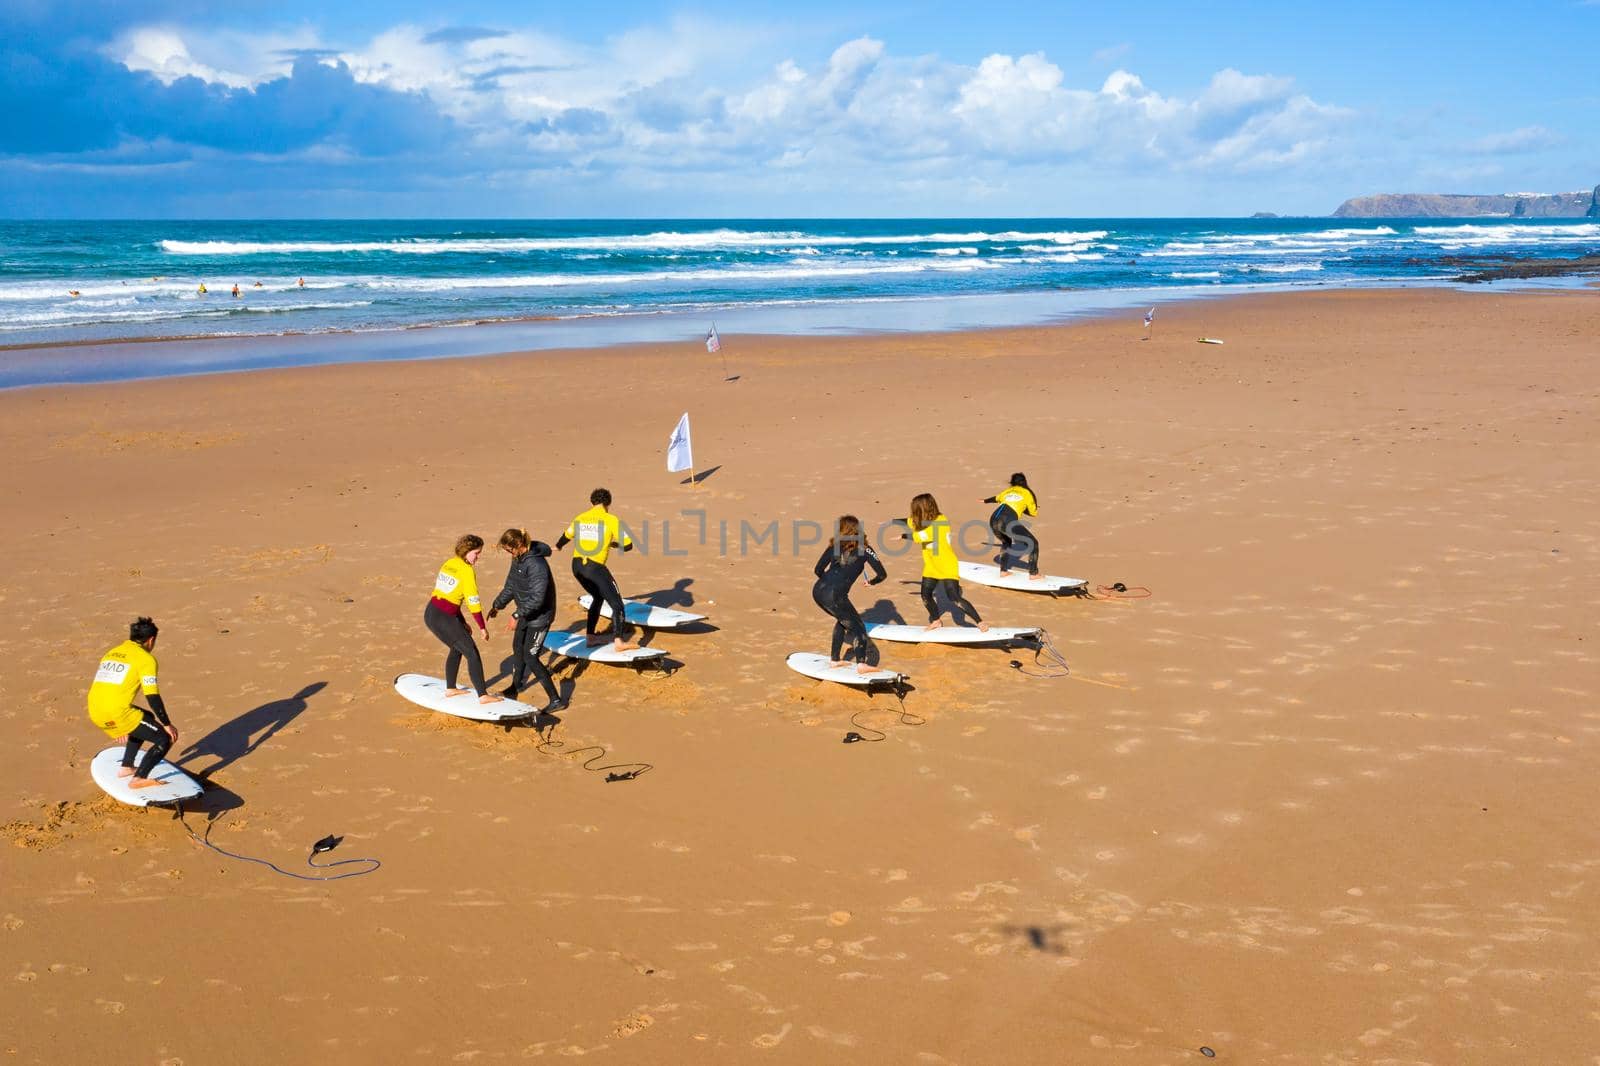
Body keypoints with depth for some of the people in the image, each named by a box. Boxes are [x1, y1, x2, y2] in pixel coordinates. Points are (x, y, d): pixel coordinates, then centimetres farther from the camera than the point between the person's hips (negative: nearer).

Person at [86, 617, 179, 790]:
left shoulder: (111, 653, 22)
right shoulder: (146, 659, -3)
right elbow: (153, 697, -9)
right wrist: (167, 724, 0)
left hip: (95, 713, 8)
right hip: (117, 713, -8)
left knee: (147, 719, 31)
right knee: (165, 739, 2)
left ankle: (126, 767, 31)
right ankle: (139, 779, -9)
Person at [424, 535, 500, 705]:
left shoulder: (449, 563, 13)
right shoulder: (467, 570, -12)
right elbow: (473, 601, -12)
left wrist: (462, 623, 21)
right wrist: (482, 627, -2)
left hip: (430, 614, 8)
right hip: (444, 619, -8)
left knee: (457, 648, 27)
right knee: (472, 653, 1)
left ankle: (450, 688, 35)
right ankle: (483, 695, 0)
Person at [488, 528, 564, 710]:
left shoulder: (536, 564, -30)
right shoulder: (518, 559, -1)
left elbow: (537, 598, -33)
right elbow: (510, 586, 14)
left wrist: (517, 615, -32)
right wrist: (498, 605, 14)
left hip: (540, 616, -9)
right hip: (526, 613, 9)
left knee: (530, 657, -8)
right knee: (518, 648, 24)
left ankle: (556, 700, -3)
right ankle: (515, 688, 48)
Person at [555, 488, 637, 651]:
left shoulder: (580, 518, 13)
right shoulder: (611, 520, -4)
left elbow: (567, 535, 32)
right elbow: (628, 545, -5)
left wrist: (558, 546, 54)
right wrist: (613, 544, 17)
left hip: (577, 565, 7)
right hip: (595, 567, -7)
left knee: (598, 597, 27)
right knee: (616, 603, -4)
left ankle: (590, 636, 27)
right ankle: (619, 641, -19)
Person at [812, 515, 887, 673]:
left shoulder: (835, 545, 14)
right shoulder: (864, 548, 6)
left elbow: (818, 570, 8)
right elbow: (882, 574, 4)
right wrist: (871, 582, 25)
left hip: (818, 591, 5)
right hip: (834, 596, -5)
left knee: (843, 619, 28)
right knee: (856, 626, 10)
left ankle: (834, 659, 31)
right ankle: (862, 663, -5)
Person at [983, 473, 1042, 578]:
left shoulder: (1007, 491, 27)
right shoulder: (1027, 493, 15)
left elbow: (996, 498, 47)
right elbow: (1034, 513, 17)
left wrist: (985, 501, 67)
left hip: (993, 521, 6)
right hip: (1007, 522, -6)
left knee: (1006, 543, 34)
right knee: (1033, 543, 3)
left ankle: (1003, 570, 31)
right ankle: (1033, 573, -2)